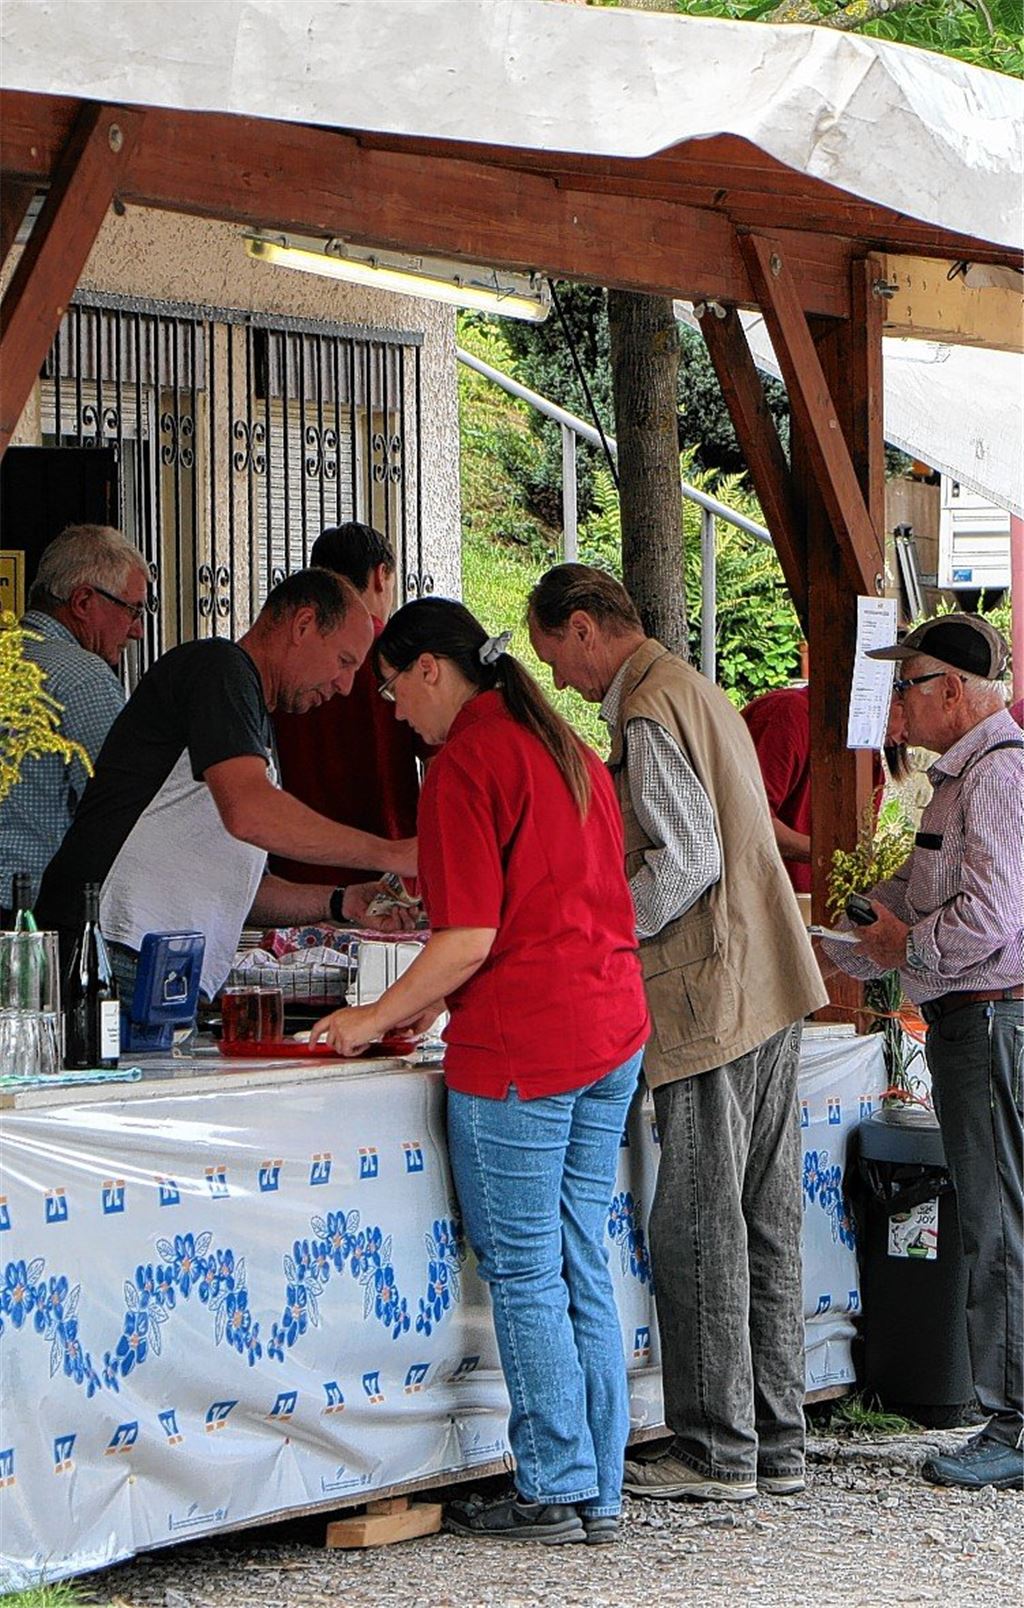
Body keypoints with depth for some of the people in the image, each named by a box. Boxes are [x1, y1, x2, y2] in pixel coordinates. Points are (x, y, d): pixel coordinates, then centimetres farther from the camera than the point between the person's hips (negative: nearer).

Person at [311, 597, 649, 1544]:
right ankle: (599, 1491, 13)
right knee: (582, 1269, 11)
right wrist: (430, 1004, 23)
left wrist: (379, 1019, -3)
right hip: (611, 1029, 9)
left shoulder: (466, 763, -11)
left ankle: (554, 1492, 3)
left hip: (519, 1047, -9)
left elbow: (470, 938, -16)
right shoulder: (567, 749, 16)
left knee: (525, 1276, -1)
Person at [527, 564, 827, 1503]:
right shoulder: (698, 693, 20)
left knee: (697, 1229, -5)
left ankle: (718, 1454, -2)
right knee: (764, 1223, 11)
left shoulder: (646, 712, -12)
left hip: (710, 1000, -10)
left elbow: (689, 860, -19)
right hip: (769, 991, 10)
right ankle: (775, 1444, 14)